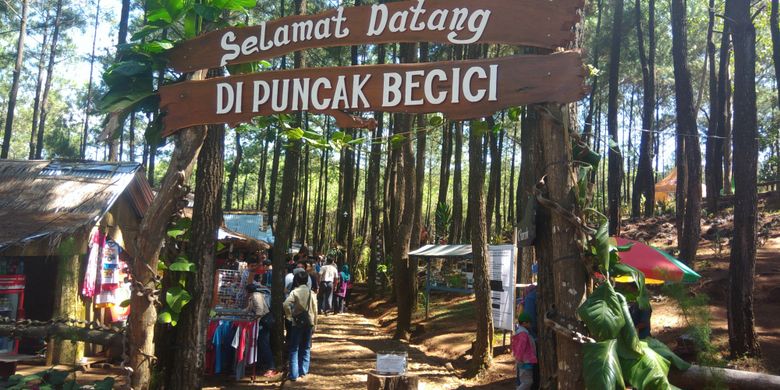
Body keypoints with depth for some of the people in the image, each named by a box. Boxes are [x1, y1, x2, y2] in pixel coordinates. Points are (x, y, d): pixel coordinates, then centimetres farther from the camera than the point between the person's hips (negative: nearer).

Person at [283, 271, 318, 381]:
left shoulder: (295, 292, -10)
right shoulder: (311, 293, 1)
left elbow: (286, 304, -26)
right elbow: (315, 309, 3)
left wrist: (289, 316, -11)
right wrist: (314, 324, 11)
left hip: (297, 322, -3)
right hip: (309, 322, 3)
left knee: (294, 349, 3)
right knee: (306, 348, 15)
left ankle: (294, 374, -1)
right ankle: (303, 371, 17)